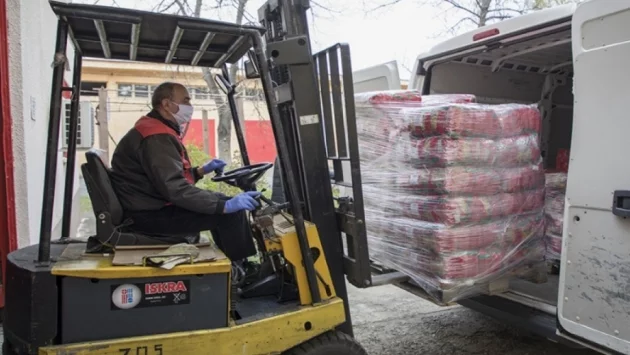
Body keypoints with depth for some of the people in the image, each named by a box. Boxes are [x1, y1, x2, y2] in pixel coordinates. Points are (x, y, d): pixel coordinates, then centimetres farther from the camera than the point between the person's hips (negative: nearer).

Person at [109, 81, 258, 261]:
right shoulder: (156, 138, -21)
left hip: (153, 206, 11)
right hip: (150, 214, -11)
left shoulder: (158, 131, 15)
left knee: (218, 200, 15)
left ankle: (230, 263, 18)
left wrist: (200, 171, 9)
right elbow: (176, 189, -31)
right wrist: (226, 206, -32)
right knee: (231, 213, -18)